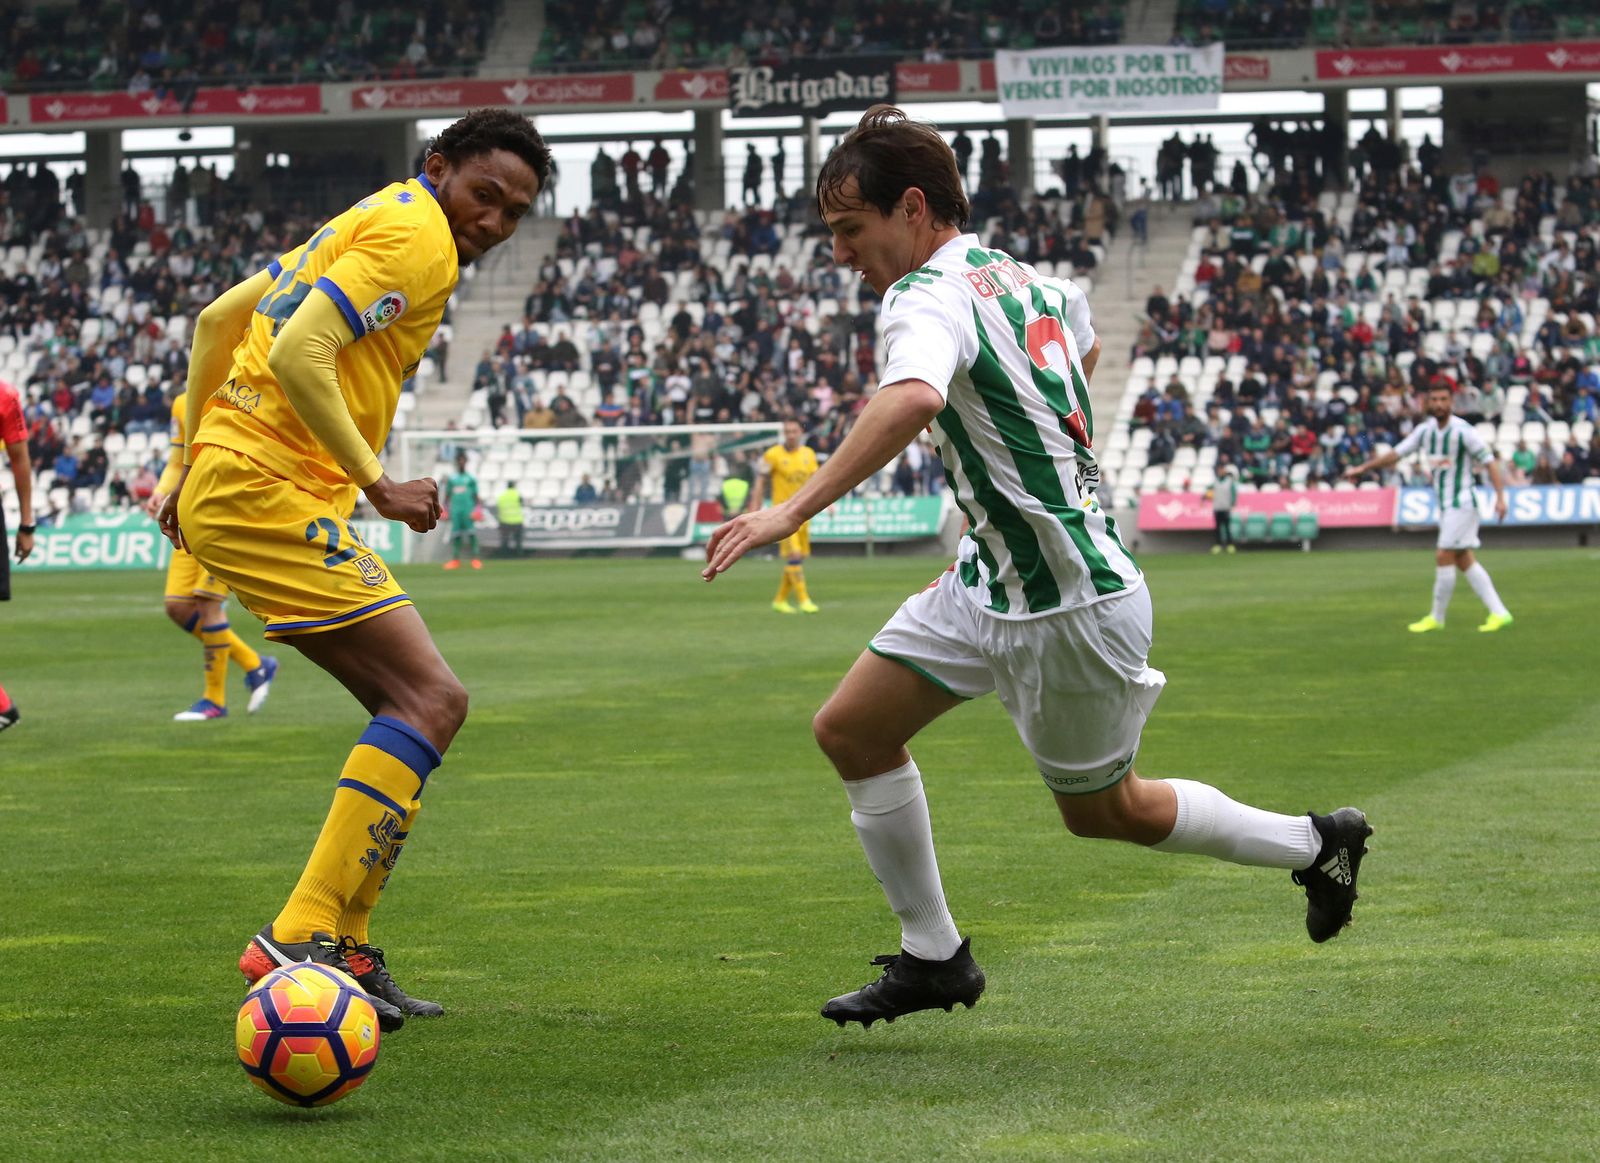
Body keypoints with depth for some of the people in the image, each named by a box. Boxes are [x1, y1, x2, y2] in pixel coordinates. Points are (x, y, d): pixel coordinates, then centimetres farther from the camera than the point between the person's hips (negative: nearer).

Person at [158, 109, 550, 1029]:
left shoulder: (372, 223, 23)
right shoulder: (416, 237, -8)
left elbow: (216, 320, 27)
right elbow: (299, 355, -20)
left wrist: (193, 463, 27)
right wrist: (380, 486, -15)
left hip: (223, 484, 10)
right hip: (274, 495, -10)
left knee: (414, 709, 11)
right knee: (433, 701, -15)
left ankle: (345, 951, 9)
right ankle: (301, 941, -21)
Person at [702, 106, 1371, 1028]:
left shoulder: (930, 295, -22)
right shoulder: (1022, 278, 6)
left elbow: (912, 400, -45)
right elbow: (1083, 335, 29)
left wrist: (791, 512, -50)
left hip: (1073, 606, -9)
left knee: (1102, 810, 9)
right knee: (852, 730, 7)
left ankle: (1313, 843, 26)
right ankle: (934, 955, 15)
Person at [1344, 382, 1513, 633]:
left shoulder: (1462, 431, -15)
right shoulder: (1425, 430, 5)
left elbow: (1490, 462, -14)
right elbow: (1396, 453, 12)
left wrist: (1500, 497, -21)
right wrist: (1363, 468, 9)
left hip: (1462, 503, -7)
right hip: (1444, 506, 8)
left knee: (1444, 557, -8)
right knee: (1465, 561, 7)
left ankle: (1437, 617, 3)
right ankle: (1498, 612, 9)